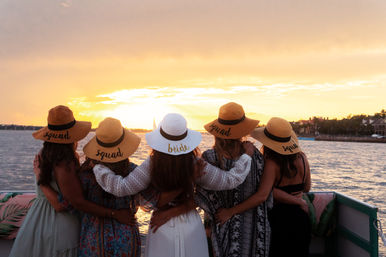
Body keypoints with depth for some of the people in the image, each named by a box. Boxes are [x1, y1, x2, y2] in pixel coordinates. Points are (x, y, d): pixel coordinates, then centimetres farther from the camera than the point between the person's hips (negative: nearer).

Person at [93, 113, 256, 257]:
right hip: (192, 227, 1)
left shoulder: (152, 164, -19)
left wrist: (98, 166, -5)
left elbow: (123, 187, -17)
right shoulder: (196, 164, -14)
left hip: (162, 228, -1)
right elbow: (230, 180, -7)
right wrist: (246, 157, 6)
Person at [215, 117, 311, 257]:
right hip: (300, 218, 5)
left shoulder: (272, 163, -22)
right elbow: (306, 188, 7)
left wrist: (230, 211, -31)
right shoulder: (302, 158, -5)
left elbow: (262, 196, -32)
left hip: (278, 217, -5)